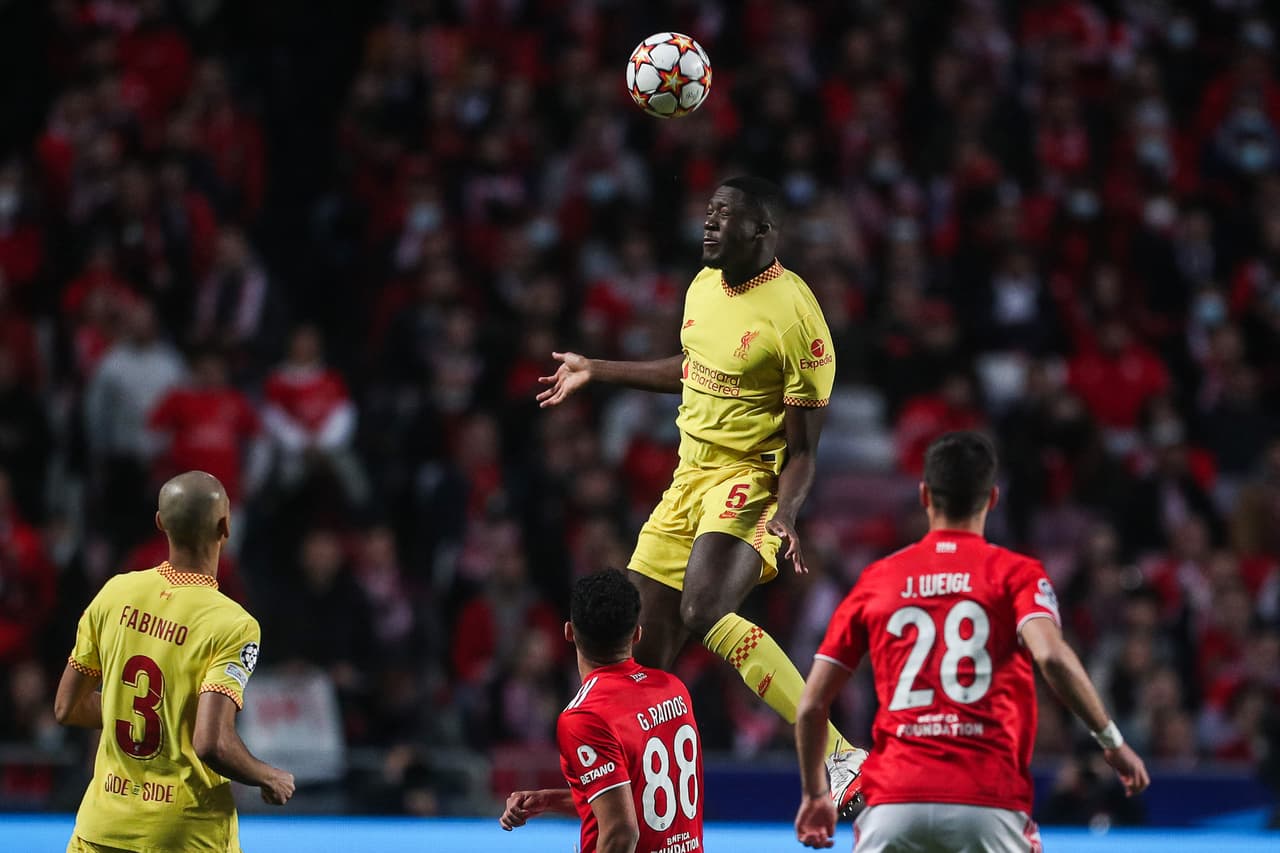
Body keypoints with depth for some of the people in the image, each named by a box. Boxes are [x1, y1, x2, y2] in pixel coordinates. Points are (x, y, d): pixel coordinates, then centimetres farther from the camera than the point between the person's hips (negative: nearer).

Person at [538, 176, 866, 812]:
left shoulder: (794, 316, -16)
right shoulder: (704, 286, 7)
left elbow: (802, 447, -14)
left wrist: (785, 514, -31)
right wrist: (595, 371, 35)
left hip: (749, 483, -8)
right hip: (691, 478, 8)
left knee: (704, 612, -32)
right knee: (645, 648, 5)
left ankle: (839, 757, -33)